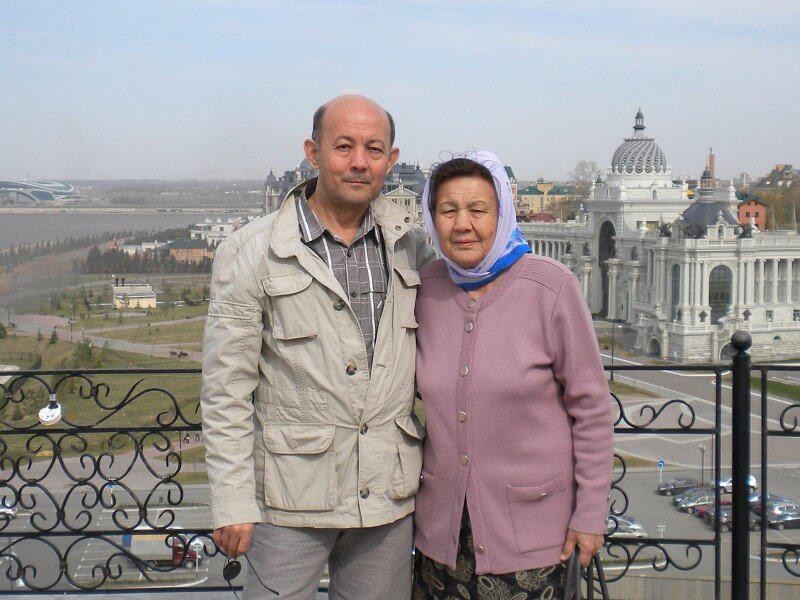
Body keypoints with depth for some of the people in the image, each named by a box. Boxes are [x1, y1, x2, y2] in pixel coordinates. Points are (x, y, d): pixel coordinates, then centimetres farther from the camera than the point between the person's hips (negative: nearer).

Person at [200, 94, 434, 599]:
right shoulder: (251, 252, -5)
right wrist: (232, 502, -8)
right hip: (292, 500, -3)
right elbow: (226, 389, -5)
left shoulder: (412, 245, 5)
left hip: (390, 496, 4)